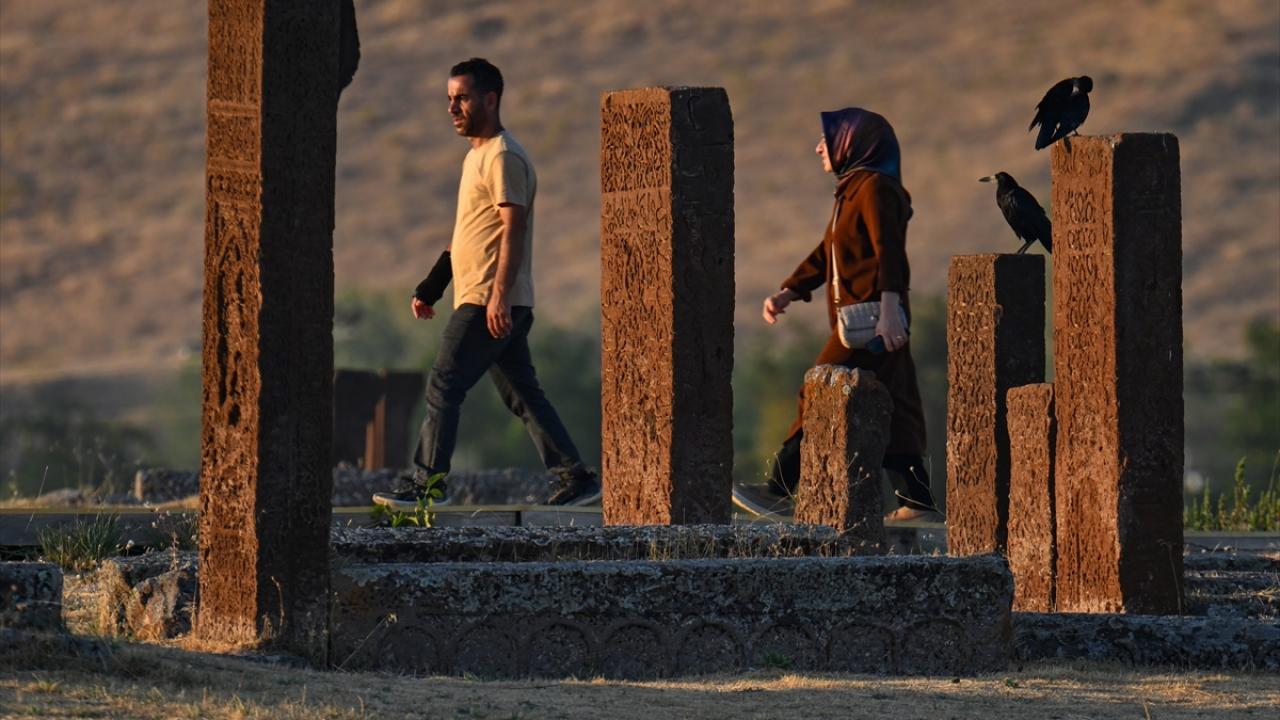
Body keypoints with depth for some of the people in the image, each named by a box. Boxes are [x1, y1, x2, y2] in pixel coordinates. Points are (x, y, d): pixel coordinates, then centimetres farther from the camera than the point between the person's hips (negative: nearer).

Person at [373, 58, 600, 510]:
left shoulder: (503, 158, -10)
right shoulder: (477, 156, 21)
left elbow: (514, 230, -19)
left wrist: (499, 295, -27)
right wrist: (429, 289, 23)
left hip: (490, 302, -10)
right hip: (481, 300, 10)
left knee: (444, 385, -11)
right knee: (522, 394, 10)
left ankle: (426, 483, -11)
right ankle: (575, 477, 11)